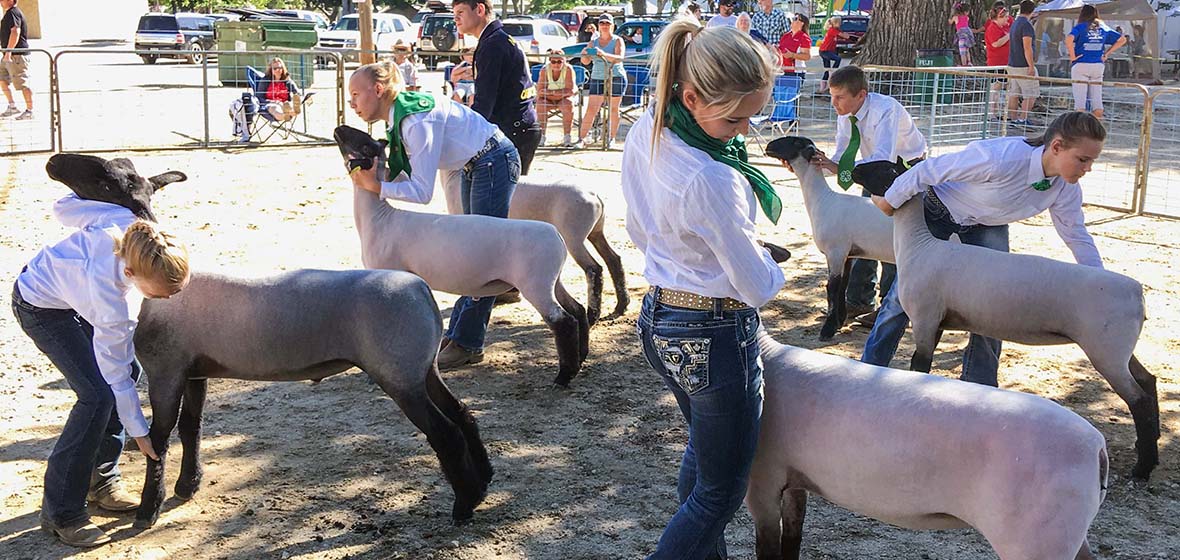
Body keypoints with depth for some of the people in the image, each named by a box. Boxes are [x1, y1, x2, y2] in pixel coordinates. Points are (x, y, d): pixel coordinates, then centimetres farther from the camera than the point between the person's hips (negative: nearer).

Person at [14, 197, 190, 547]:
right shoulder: (115, 308, -40)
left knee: (130, 369, 5)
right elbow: (115, 377, -25)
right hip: (41, 309, -8)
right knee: (99, 395, -18)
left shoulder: (127, 224, -31)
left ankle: (100, 480, 20)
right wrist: (139, 433, -13)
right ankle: (60, 513, -5)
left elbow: (64, 209, -13)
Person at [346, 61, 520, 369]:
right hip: (473, 167, 11)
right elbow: (408, 174, 2)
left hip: (495, 162, -11)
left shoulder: (417, 120, -27)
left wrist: (377, 186, -28)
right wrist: (369, 176, -13)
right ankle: (456, 333, 23)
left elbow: (422, 191, -29)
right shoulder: (398, 117, 2)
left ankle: (467, 344, -3)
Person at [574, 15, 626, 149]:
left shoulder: (617, 41, 1)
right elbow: (585, 62, 6)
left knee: (614, 109, 2)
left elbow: (619, 58, -16)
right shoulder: (593, 42, 12)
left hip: (616, 78, -3)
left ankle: (612, 139, 11)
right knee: (591, 109, -4)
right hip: (597, 79, 3)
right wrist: (584, 54, -18)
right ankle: (581, 138, -5)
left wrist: (604, 54, -33)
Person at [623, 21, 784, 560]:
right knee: (720, 494, 9)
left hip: (658, 320, 9)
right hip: (716, 337, -9)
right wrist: (769, 265, 2)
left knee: (702, 447, 31)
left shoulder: (643, 134, -5)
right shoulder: (712, 181, -31)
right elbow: (758, 287, -20)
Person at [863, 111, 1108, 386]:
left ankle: (979, 384, 10)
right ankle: (870, 369, 17)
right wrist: (890, 200, -19)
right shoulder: (1001, 157, -41)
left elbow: (1077, 236, -3)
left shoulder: (1066, 189, -20)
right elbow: (930, 169, -31)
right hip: (939, 209, -5)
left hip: (987, 226, 5)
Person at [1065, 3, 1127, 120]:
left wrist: (1072, 55, -12)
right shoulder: (1103, 28, 11)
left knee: (1080, 101, -4)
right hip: (1098, 65, 4)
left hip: (1080, 65, -4)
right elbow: (1122, 39, 16)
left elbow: (1069, 39, -23)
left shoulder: (1081, 27, -3)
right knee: (1097, 101, 7)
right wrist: (1107, 53, 13)